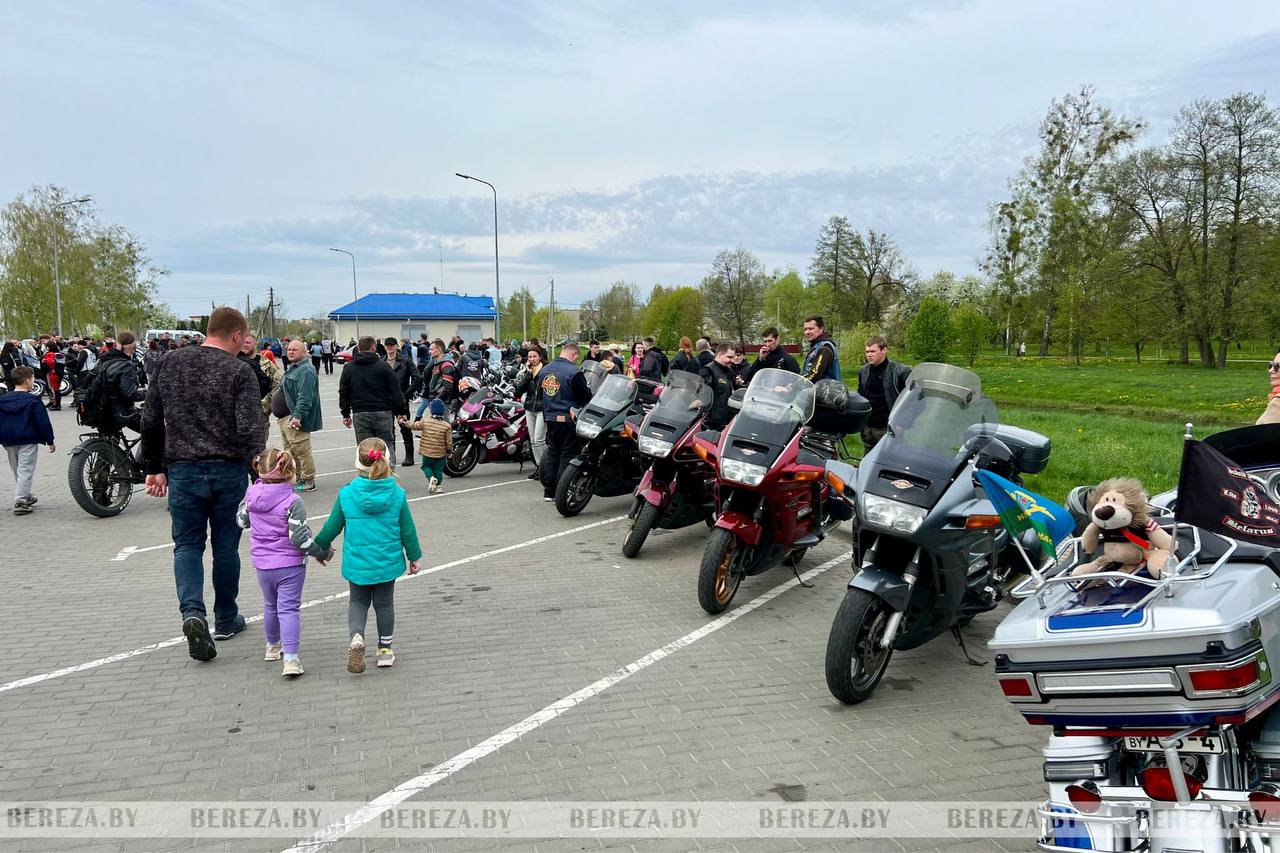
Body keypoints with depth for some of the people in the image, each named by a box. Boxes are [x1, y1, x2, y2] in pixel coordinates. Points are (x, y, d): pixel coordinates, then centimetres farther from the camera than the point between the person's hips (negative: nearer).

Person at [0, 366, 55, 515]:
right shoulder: (33, 401, -11)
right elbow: (43, 423, -11)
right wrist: (50, 441, -4)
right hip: (28, 441, -6)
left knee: (17, 472, 19)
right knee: (25, 471, -3)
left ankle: (26, 496, 32)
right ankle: (20, 501, -9)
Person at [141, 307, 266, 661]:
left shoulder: (171, 362, 5)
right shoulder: (240, 371, -9)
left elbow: (150, 420, 8)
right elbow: (249, 430, -16)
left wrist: (154, 467, 15)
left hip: (182, 471, 2)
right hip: (228, 472, -2)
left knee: (187, 545, 10)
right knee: (226, 547, 11)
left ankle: (193, 612, -12)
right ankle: (226, 619, 24)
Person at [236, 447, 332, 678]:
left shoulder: (252, 495, -3)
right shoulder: (293, 502, -20)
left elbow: (242, 520, 14)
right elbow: (299, 538, -22)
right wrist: (321, 552, -9)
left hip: (262, 564, 5)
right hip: (290, 564, -5)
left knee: (270, 606, 24)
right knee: (289, 608, -2)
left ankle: (273, 646, 42)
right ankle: (290, 657, -12)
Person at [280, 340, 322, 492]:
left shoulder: (306, 370, -16)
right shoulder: (293, 369, 19)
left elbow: (305, 396, -25)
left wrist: (298, 415, -30)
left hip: (296, 418, -11)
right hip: (286, 417, 11)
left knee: (301, 451, -6)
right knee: (290, 451, 17)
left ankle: (308, 482, 2)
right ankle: (295, 479, 27)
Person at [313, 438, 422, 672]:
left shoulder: (346, 494, -12)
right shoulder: (397, 494, -12)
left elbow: (332, 527, -2)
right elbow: (408, 530, -4)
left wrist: (320, 546, 17)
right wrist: (414, 556, 10)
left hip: (357, 562, 0)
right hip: (387, 562, 0)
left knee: (357, 601, 19)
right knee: (384, 603, 17)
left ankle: (356, 636, -7)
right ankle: (385, 649, 26)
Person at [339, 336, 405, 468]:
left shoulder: (348, 368, 7)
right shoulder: (383, 366, -3)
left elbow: (343, 393, 11)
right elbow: (396, 392, -5)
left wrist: (346, 414, 19)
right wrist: (400, 411, 3)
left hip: (360, 415, 2)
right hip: (383, 413, -2)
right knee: (387, 448, 6)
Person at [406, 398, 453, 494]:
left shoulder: (425, 422, -11)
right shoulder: (446, 426, -12)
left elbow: (413, 425, 3)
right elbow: (449, 441, -8)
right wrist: (449, 450, 10)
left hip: (427, 452, 0)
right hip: (441, 453, 0)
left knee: (426, 466, 19)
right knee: (438, 469, 17)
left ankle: (431, 478, -8)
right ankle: (438, 485, 8)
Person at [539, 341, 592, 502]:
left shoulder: (545, 370, 7)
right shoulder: (574, 372, -17)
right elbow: (586, 396, -14)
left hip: (550, 418, 7)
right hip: (568, 419, -7)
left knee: (552, 453, 14)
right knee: (567, 455, 0)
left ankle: (549, 492, 17)